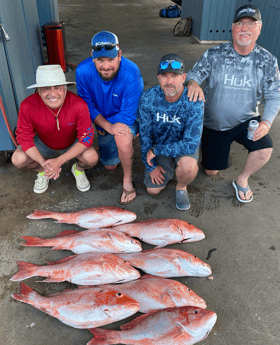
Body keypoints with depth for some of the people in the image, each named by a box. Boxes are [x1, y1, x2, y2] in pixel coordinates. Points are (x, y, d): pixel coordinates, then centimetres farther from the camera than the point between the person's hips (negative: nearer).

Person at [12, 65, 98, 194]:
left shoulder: (79, 105, -32)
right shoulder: (27, 106, -29)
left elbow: (86, 137, -25)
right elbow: (24, 137, -17)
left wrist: (59, 161, -33)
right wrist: (44, 163, -31)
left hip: (72, 144, -1)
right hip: (44, 143, 2)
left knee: (91, 158, -30)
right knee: (18, 159, -22)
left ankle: (79, 169, 11)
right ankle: (42, 172, 14)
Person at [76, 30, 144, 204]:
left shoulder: (131, 74, -34)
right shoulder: (83, 71, -25)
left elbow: (128, 115, -28)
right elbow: (88, 105, -15)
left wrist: (101, 125, -22)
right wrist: (108, 126, -30)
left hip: (127, 119, -4)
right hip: (102, 119, 4)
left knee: (122, 138, -40)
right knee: (110, 165, 14)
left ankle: (128, 181, -16)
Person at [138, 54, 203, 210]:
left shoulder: (194, 102, -30)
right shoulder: (148, 98, -21)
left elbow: (191, 144, -33)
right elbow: (144, 134, -11)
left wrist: (156, 150, -27)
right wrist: (151, 165, -8)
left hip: (185, 144, -2)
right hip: (159, 143, 3)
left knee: (188, 166, -37)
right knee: (153, 189, -2)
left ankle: (181, 187, 0)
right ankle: (169, 165, 28)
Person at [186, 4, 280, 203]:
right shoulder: (215, 55, -12)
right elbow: (193, 74, -12)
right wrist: (193, 83, -39)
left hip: (246, 120, 0)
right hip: (214, 123, 0)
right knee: (211, 172, 6)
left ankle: (242, 180, 3)